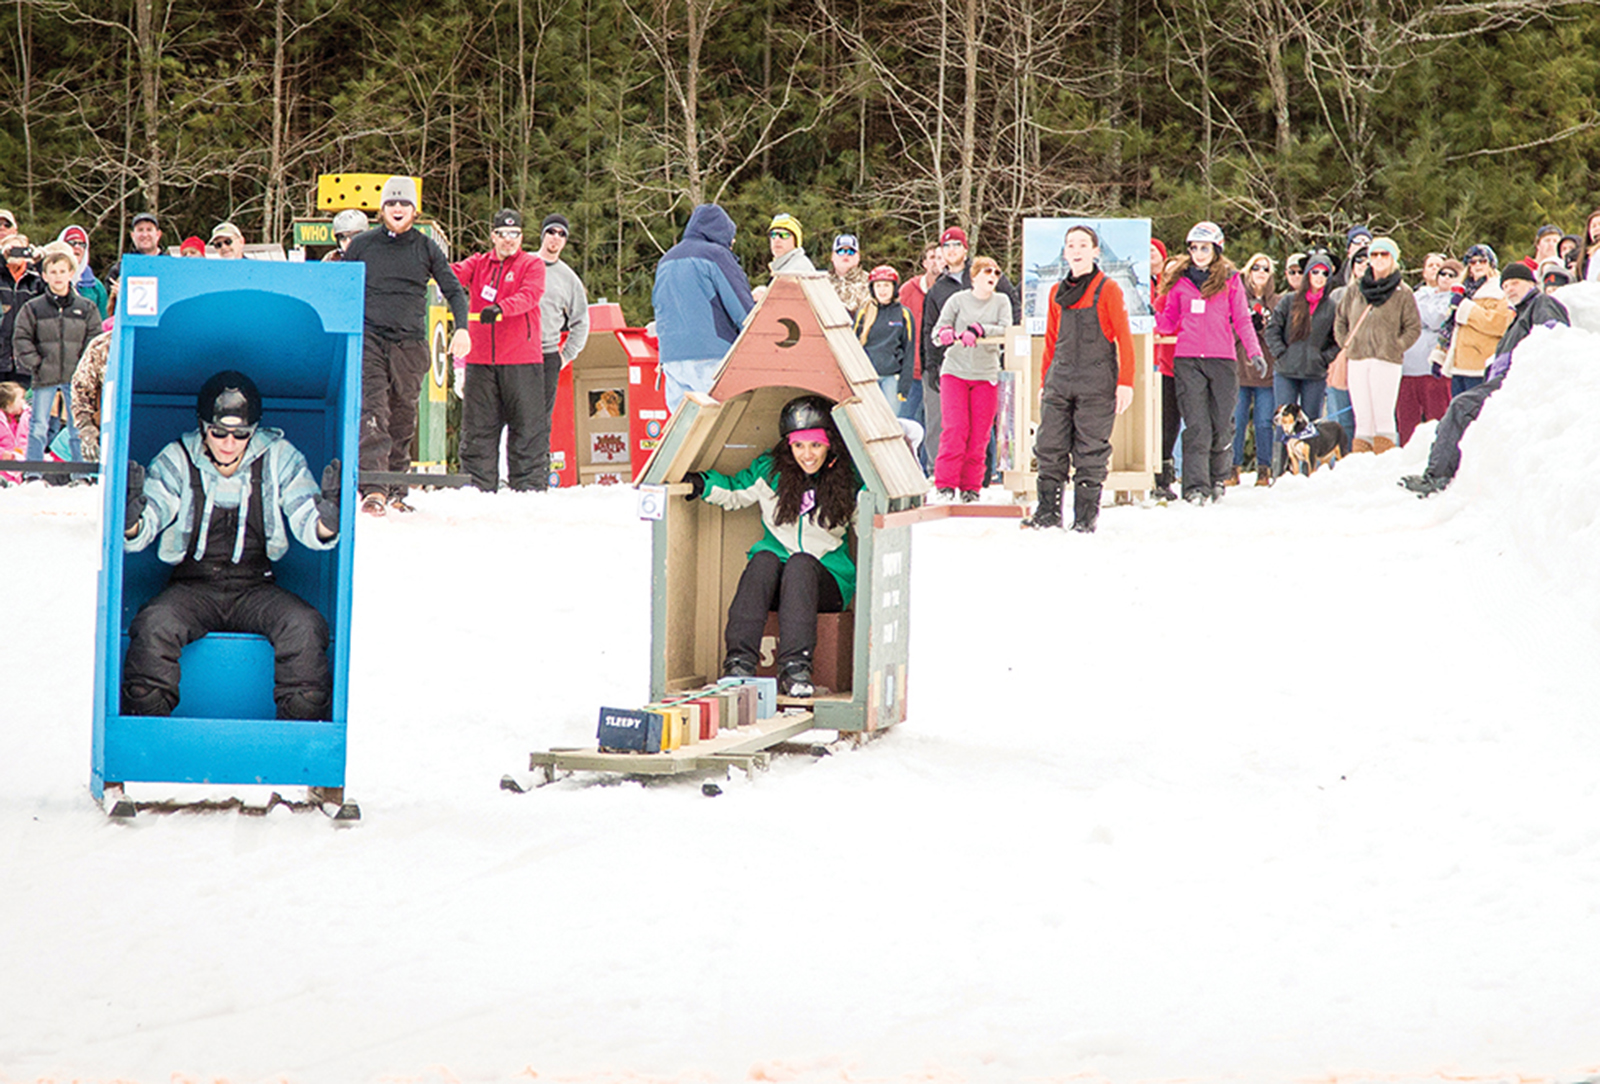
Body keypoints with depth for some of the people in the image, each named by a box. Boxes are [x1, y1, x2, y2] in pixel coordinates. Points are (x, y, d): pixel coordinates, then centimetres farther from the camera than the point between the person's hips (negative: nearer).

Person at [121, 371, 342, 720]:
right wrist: (130, 518, -31)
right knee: (155, 624, -32)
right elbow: (138, 534, -6)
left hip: (256, 589, 1)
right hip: (192, 587, -1)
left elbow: (311, 531, -4)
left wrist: (329, 518, -29)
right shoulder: (177, 461, 0)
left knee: (305, 625, -29)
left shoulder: (280, 458, 1)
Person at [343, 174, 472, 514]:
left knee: (403, 417, 9)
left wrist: (461, 327, -6)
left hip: (410, 342, 2)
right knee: (373, 410, -17)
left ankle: (396, 489, 23)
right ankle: (373, 490, -27)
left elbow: (453, 290, 9)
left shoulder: (426, 249, 8)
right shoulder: (362, 246, 7)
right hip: (370, 336, -2)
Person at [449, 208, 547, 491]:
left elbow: (530, 295, -13)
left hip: (521, 361, -3)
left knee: (527, 426, -2)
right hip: (481, 361, 3)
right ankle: (478, 487, 10)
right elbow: (455, 274, -2)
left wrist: (500, 308, -32)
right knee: (478, 427, 4)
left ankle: (529, 487, 2)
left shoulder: (532, 264, 5)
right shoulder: (478, 264, 16)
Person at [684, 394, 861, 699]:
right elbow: (733, 493, 19)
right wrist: (699, 484, 2)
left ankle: (795, 667, -45)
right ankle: (739, 660, -40)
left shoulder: (848, 479, 2)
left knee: (801, 563, -35)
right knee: (764, 558, -32)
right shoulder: (770, 470, 6)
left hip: (826, 580, -2)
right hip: (773, 576, 2)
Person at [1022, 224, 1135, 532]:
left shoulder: (1108, 290, -1)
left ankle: (1086, 517, 4)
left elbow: (1124, 339, -2)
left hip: (1096, 384, -5)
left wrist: (1125, 382, -9)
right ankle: (1048, 512, 8)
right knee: (1050, 448, 0)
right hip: (1060, 381, 5)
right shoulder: (1057, 293, 15)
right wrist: (1045, 382, 19)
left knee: (1090, 452, -2)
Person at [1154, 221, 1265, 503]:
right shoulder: (1179, 280, 12)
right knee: (1196, 426, -8)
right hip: (1187, 360, 0)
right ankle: (1196, 486, -10)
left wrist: (1254, 352, -2)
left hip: (1222, 359, 0)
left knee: (1222, 424, 2)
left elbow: (1242, 320, 8)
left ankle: (1218, 479, 21)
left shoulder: (1230, 280, 8)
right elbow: (1170, 321, 16)